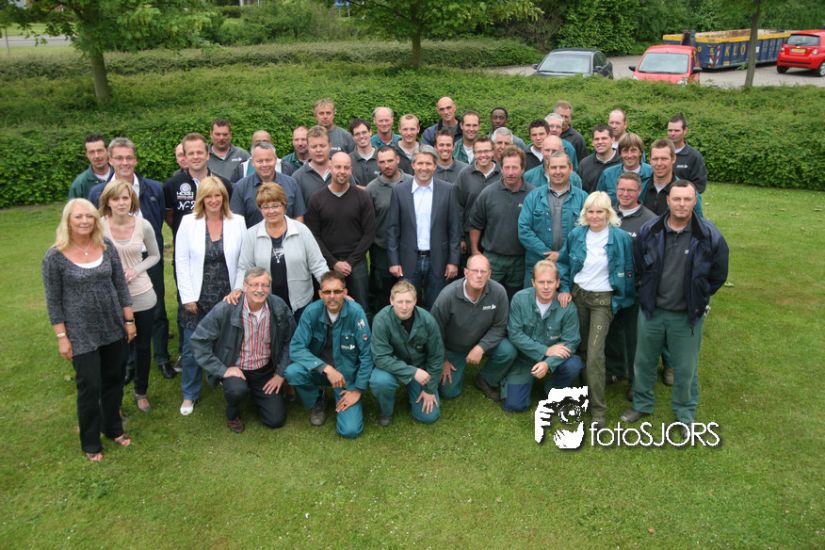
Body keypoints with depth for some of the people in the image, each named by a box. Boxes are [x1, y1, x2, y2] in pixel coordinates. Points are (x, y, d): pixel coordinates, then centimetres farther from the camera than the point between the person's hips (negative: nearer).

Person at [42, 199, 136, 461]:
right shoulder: (55, 256, -11)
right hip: (81, 334, -3)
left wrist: (129, 320, 4)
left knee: (114, 381, 15)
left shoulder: (106, 246, -2)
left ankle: (113, 428, 36)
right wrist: (62, 337, -8)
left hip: (114, 328, 4)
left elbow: (120, 285, 5)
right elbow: (53, 301, -6)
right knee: (89, 387, 3)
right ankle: (90, 443, 23)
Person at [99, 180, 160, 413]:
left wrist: (136, 270, -11)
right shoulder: (99, 226, -13)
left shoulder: (143, 225, -8)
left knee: (143, 347, 14)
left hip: (142, 296, 2)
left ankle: (141, 392, 36)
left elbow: (155, 256, 5)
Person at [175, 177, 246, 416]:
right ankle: (189, 395, 23)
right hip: (198, 297, 0)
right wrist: (187, 296, -6)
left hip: (228, 296, 0)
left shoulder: (237, 222, -1)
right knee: (191, 348, 5)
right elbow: (181, 261, -2)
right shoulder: (188, 222, -2)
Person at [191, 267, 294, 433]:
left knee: (276, 419, -2)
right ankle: (232, 413, 3)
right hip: (235, 369, -3)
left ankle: (256, 395, 32)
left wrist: (281, 373, -4)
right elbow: (198, 340, -16)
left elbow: (289, 341, 0)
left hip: (265, 371, 3)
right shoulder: (225, 309, -21)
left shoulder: (279, 307, -12)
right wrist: (222, 370, -19)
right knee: (238, 390, -36)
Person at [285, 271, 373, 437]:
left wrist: (358, 390, -13)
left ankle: (340, 399, 19)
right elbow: (296, 348, -18)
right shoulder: (312, 312, -16)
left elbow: (366, 354, -16)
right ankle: (317, 403, 3)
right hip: (319, 369, 2)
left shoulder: (355, 312, -21)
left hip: (348, 373, -2)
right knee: (292, 372, -30)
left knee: (350, 430, -16)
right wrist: (326, 368, -30)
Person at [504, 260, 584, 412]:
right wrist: (545, 350, -23)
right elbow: (514, 334, -16)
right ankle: (529, 381, 24)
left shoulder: (567, 307, -16)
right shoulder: (520, 299, -16)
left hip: (553, 359, 1)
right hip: (524, 359, 0)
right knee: (513, 405, -11)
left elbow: (570, 342, -16)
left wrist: (548, 363, -31)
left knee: (574, 365, -30)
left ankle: (553, 390, 4)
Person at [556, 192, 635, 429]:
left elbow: (628, 271, -2)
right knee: (578, 347, 14)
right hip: (577, 294, 4)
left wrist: (624, 299, 0)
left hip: (603, 300, -4)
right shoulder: (575, 235, -1)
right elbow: (563, 262, 10)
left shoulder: (621, 238, -10)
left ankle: (598, 408, 2)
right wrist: (564, 289, 1)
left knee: (595, 353, -10)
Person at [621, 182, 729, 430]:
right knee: (644, 361, 16)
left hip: (687, 316, -2)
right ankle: (642, 404, 37)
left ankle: (685, 413, 34)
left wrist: (697, 298, 5)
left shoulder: (710, 236, -13)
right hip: (651, 310, 2)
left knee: (686, 368, 12)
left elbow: (718, 275, 0)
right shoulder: (649, 230, -7)